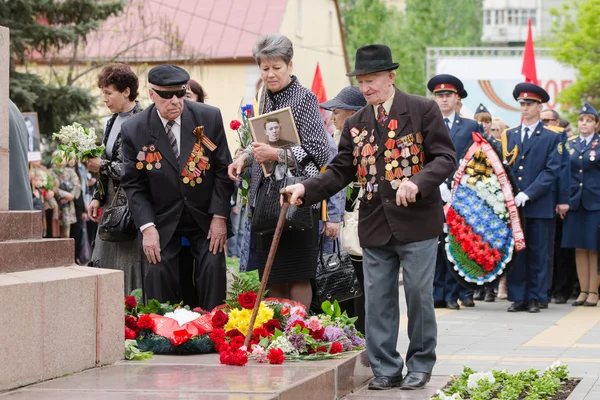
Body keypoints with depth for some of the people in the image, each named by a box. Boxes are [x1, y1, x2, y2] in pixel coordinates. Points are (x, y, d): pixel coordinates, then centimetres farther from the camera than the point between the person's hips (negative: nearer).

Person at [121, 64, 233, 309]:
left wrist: (219, 216, -9)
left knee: (213, 270, -9)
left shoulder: (210, 118, -8)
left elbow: (222, 169, -3)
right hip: (162, 220, 0)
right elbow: (133, 184, -4)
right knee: (159, 274, -9)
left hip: (205, 216, 0)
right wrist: (147, 227, -14)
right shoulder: (133, 130, -9)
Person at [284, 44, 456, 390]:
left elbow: (446, 158, -7)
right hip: (375, 227, 5)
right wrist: (306, 189, -8)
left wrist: (417, 181, -25)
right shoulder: (356, 124, 11)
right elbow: (341, 171, 8)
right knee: (378, 299, 6)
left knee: (419, 294, 2)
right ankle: (385, 369, 14)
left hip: (417, 220, -4)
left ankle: (421, 365, 16)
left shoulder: (423, 110, -3)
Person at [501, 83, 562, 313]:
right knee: (515, 251, 3)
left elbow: (551, 171, -6)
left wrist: (527, 194, -15)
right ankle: (517, 298, 8)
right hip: (512, 204, 3)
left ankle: (535, 298, 7)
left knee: (538, 253, 1)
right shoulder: (509, 135, 14)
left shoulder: (552, 137, 2)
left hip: (540, 205, -3)